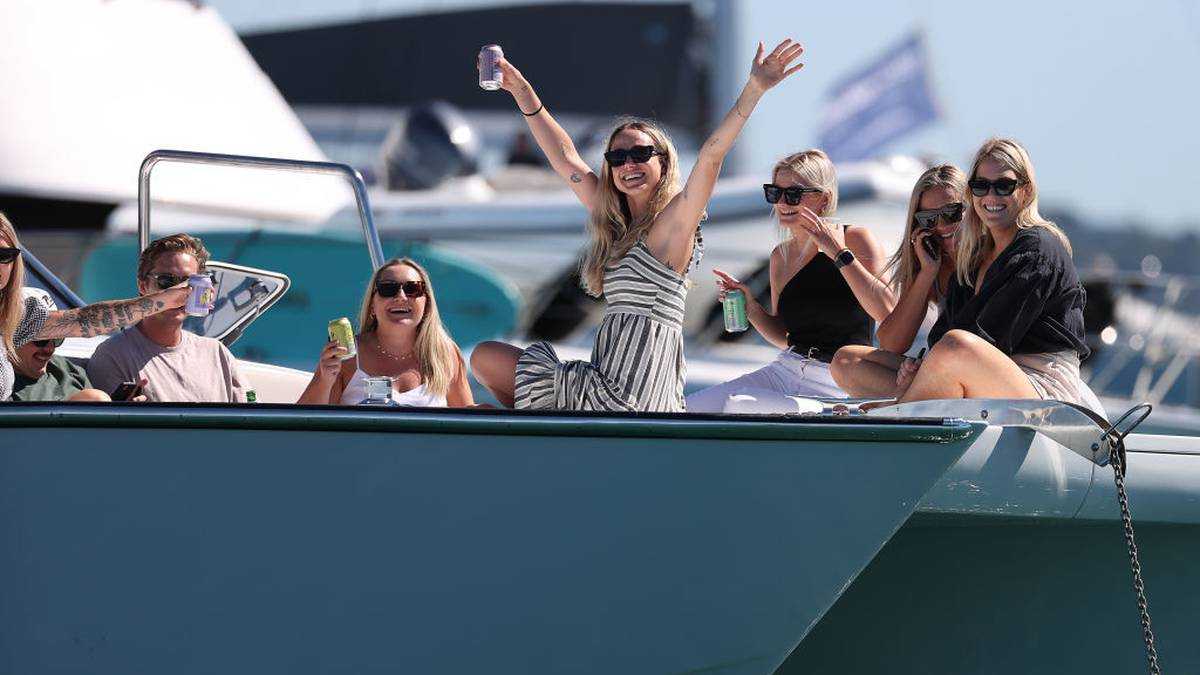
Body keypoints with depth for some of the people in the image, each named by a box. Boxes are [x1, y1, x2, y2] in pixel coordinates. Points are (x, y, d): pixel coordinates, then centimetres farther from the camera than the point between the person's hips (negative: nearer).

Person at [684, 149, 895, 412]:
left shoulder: (856, 239, -5)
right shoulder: (781, 256, 11)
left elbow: (887, 313, -20)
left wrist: (839, 253, -19)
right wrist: (752, 309, 0)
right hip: (785, 369, 6)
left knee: (740, 407, -28)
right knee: (693, 407, -8)